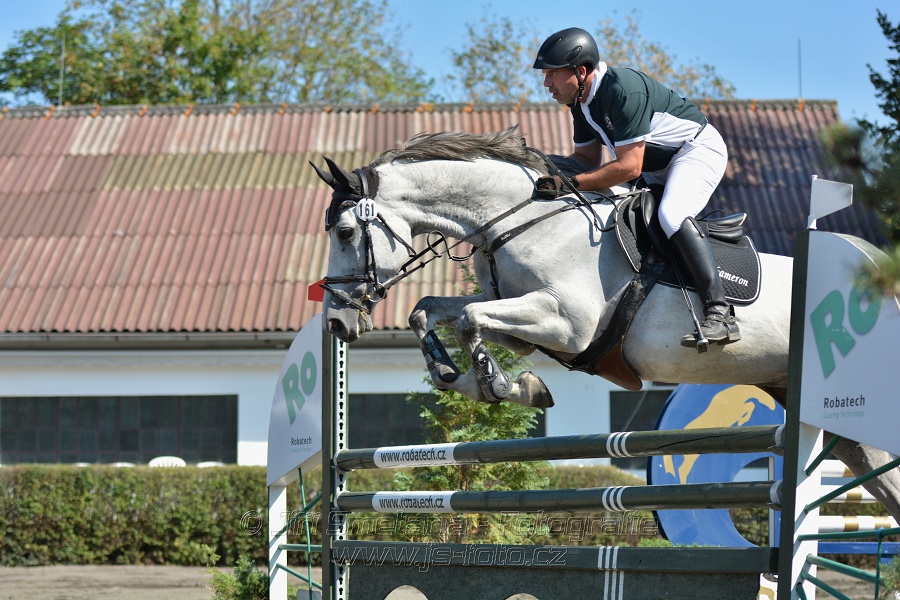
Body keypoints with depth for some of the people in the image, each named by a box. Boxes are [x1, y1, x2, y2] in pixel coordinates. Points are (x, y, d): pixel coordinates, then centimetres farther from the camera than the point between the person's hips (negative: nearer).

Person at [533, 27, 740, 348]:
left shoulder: (623, 89, -30)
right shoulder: (581, 100, 0)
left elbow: (629, 167, -33)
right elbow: (587, 158, 8)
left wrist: (570, 184, -34)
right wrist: (545, 172, -10)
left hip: (698, 150, -11)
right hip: (656, 168, 11)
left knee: (671, 214, -32)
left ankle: (720, 314, -38)